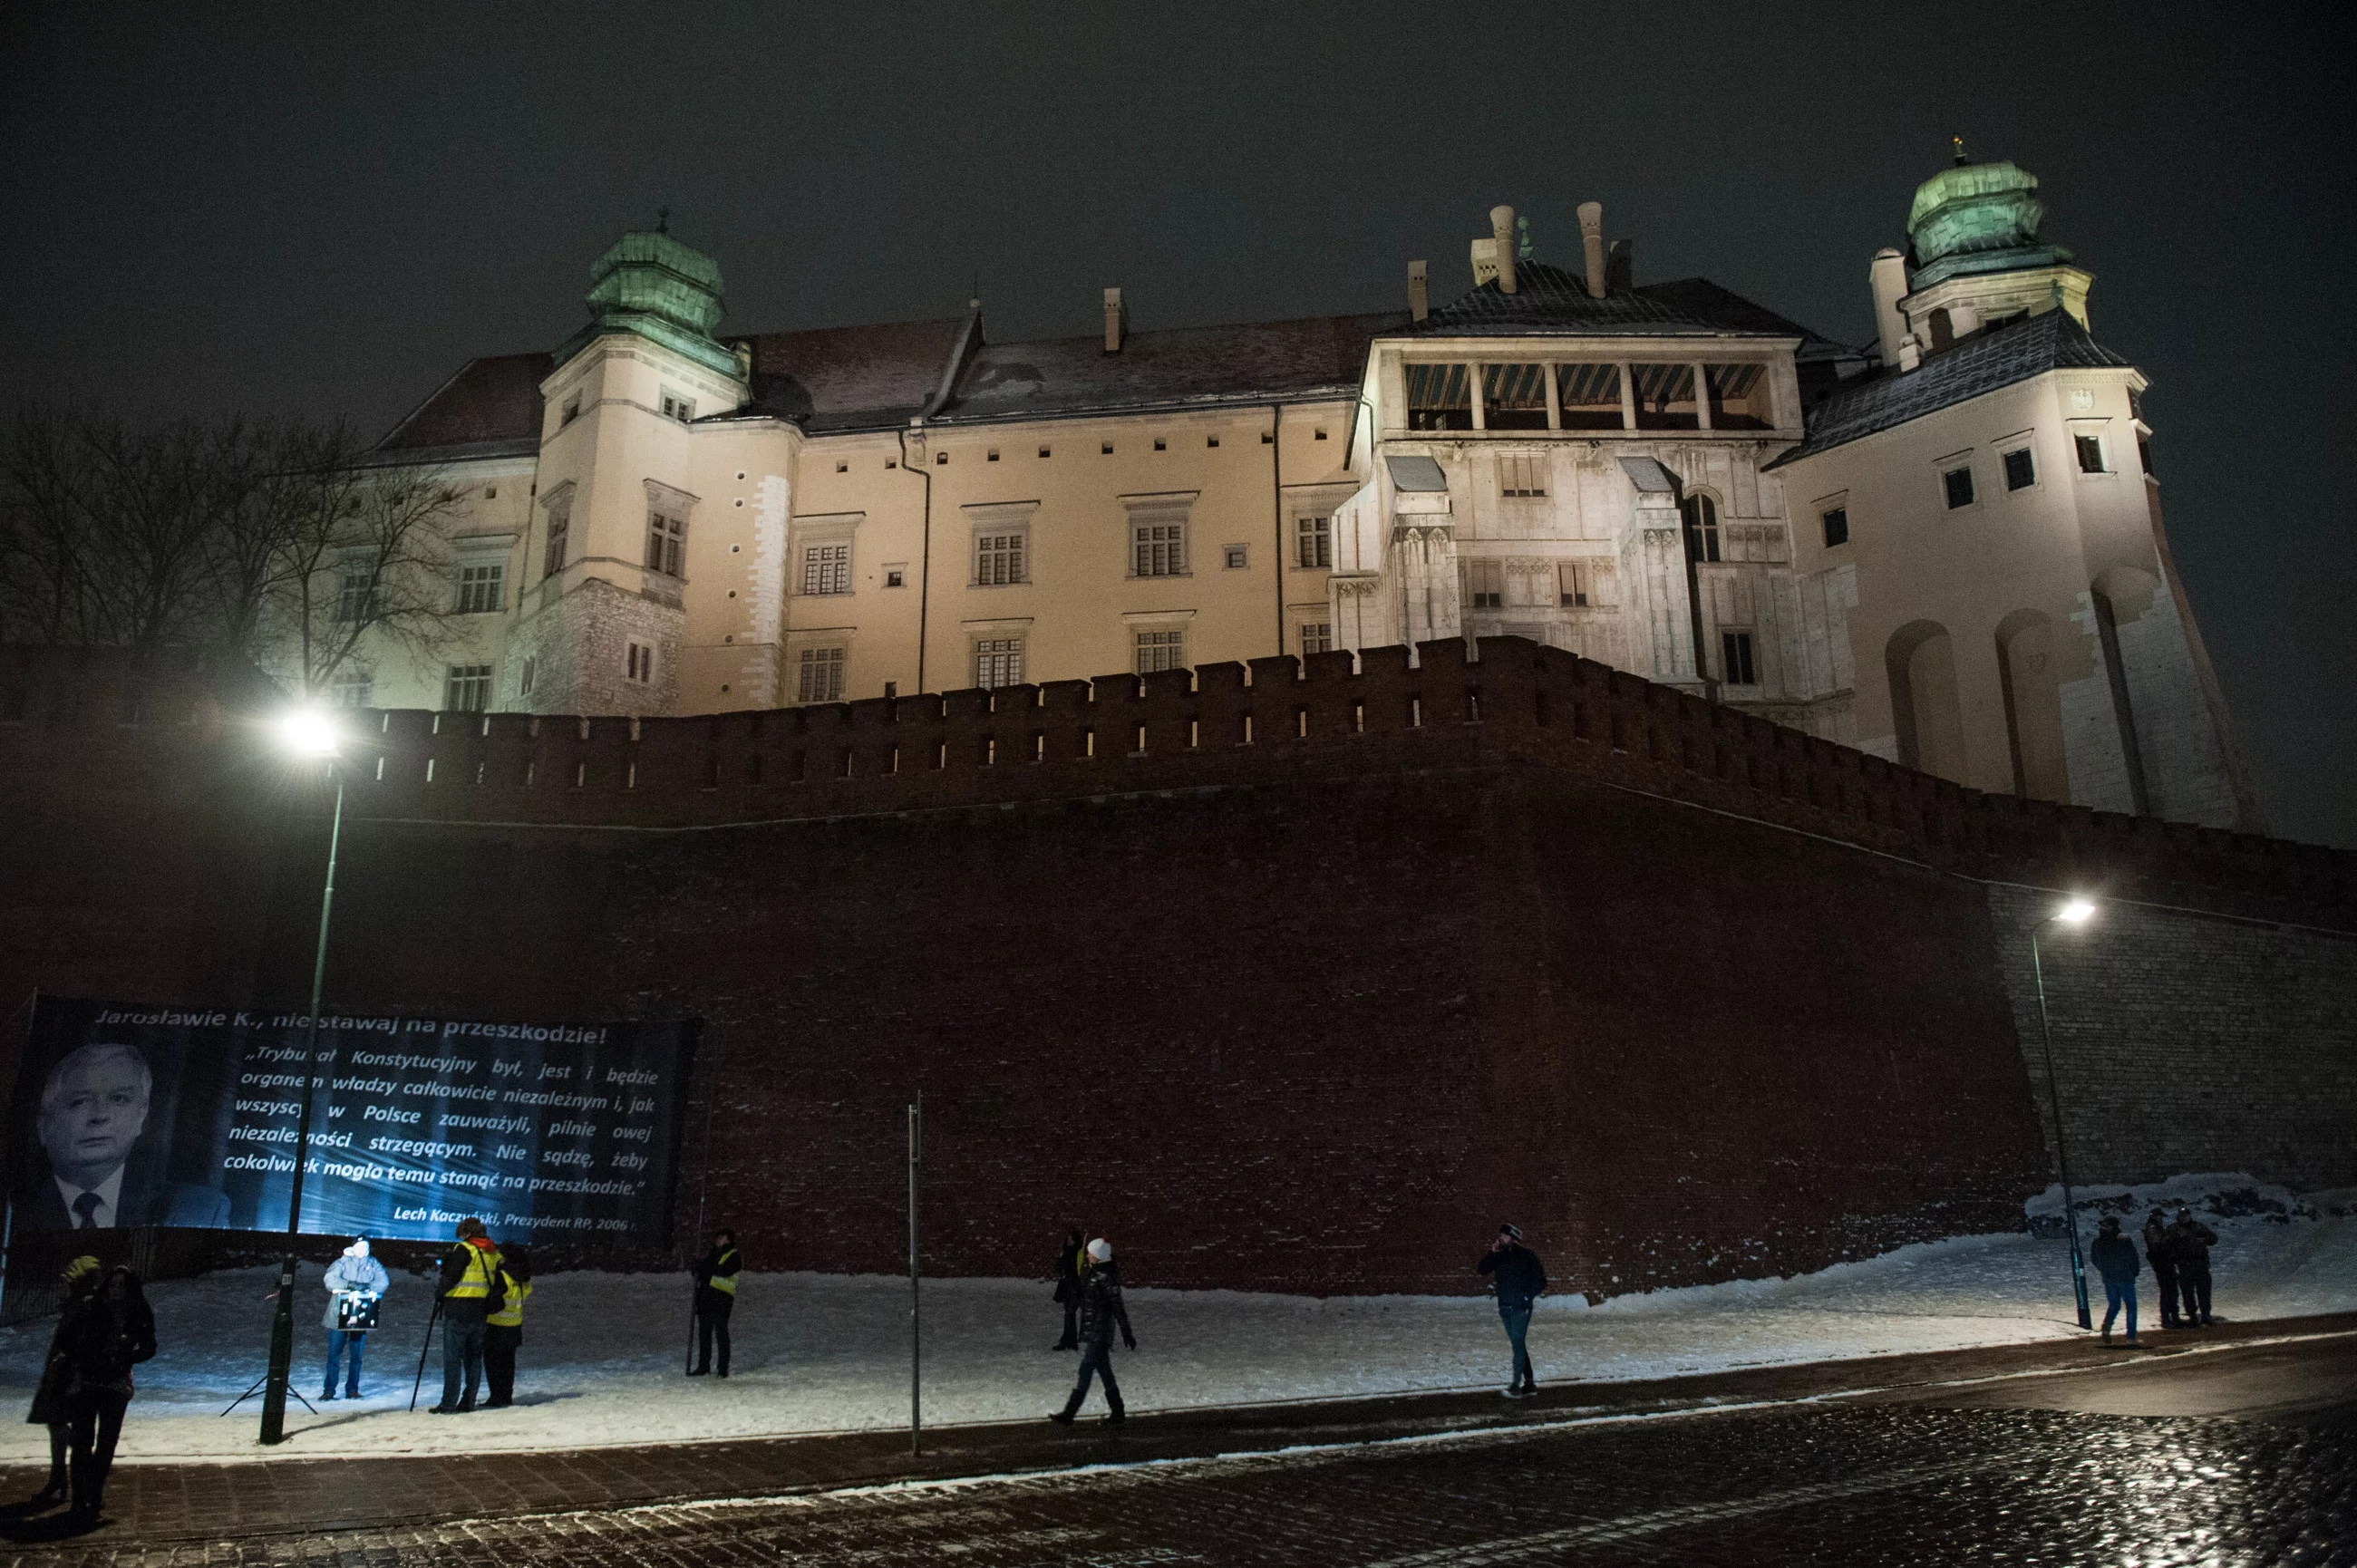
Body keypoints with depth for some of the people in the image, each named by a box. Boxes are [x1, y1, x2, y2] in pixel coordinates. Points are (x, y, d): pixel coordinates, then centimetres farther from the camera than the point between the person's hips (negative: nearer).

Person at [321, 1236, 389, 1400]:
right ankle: (329, 1390, 2)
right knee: (334, 1353, -3)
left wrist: (368, 1287, -16)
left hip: (361, 1314, 2)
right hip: (339, 1314, -2)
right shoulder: (342, 1262, 7)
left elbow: (383, 1281, 2)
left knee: (357, 1354, 2)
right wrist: (350, 1285, -21)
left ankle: (352, 1389, 8)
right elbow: (330, 1279, -8)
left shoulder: (373, 1264, 14)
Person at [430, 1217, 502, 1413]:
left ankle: (448, 1404, -3)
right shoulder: (494, 1253, 11)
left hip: (457, 1311, -6)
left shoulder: (464, 1250, -10)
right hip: (480, 1313, 6)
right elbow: (497, 1282, 15)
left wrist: (442, 1291, 7)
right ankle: (468, 1403, 13)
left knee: (452, 1358, -2)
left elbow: (450, 1277, -11)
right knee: (474, 1358, 11)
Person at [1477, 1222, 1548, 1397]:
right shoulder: (1499, 1256, 9)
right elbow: (1481, 1270, 3)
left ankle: (1516, 1386, -15)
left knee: (1518, 1343, -13)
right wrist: (1492, 1253, -7)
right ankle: (1529, 1384, 19)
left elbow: (1540, 1281, -4)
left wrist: (1527, 1298, -10)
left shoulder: (1526, 1256, -5)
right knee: (1519, 1345, 11)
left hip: (1521, 1308, -6)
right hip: (1505, 1308, 6)